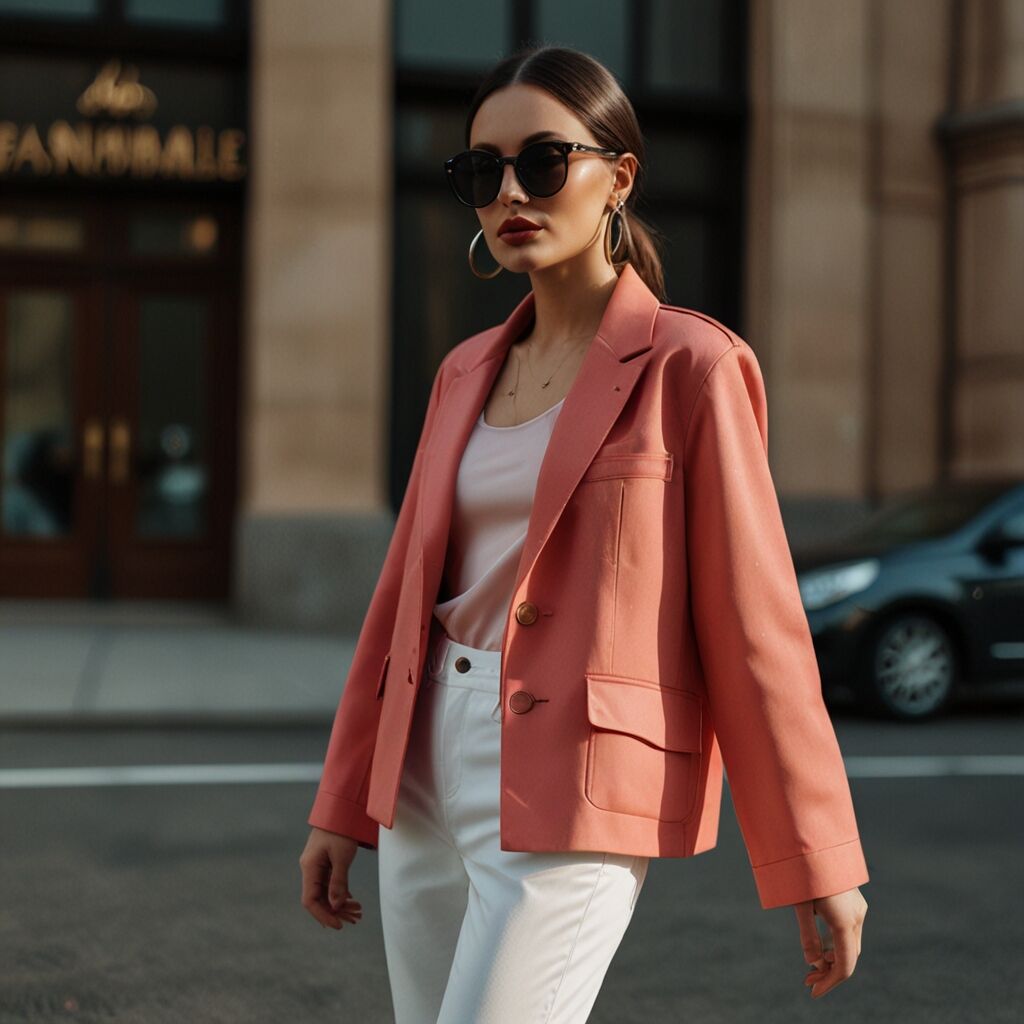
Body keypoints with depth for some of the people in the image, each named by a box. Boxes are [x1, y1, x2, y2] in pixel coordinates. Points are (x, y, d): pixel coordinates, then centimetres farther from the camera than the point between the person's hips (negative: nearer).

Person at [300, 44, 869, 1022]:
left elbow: (753, 620, -8)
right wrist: (342, 808, 18)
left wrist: (819, 866, -8)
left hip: (573, 798, -7)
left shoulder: (688, 366, -7)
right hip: (432, 776, 7)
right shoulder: (467, 372, 12)